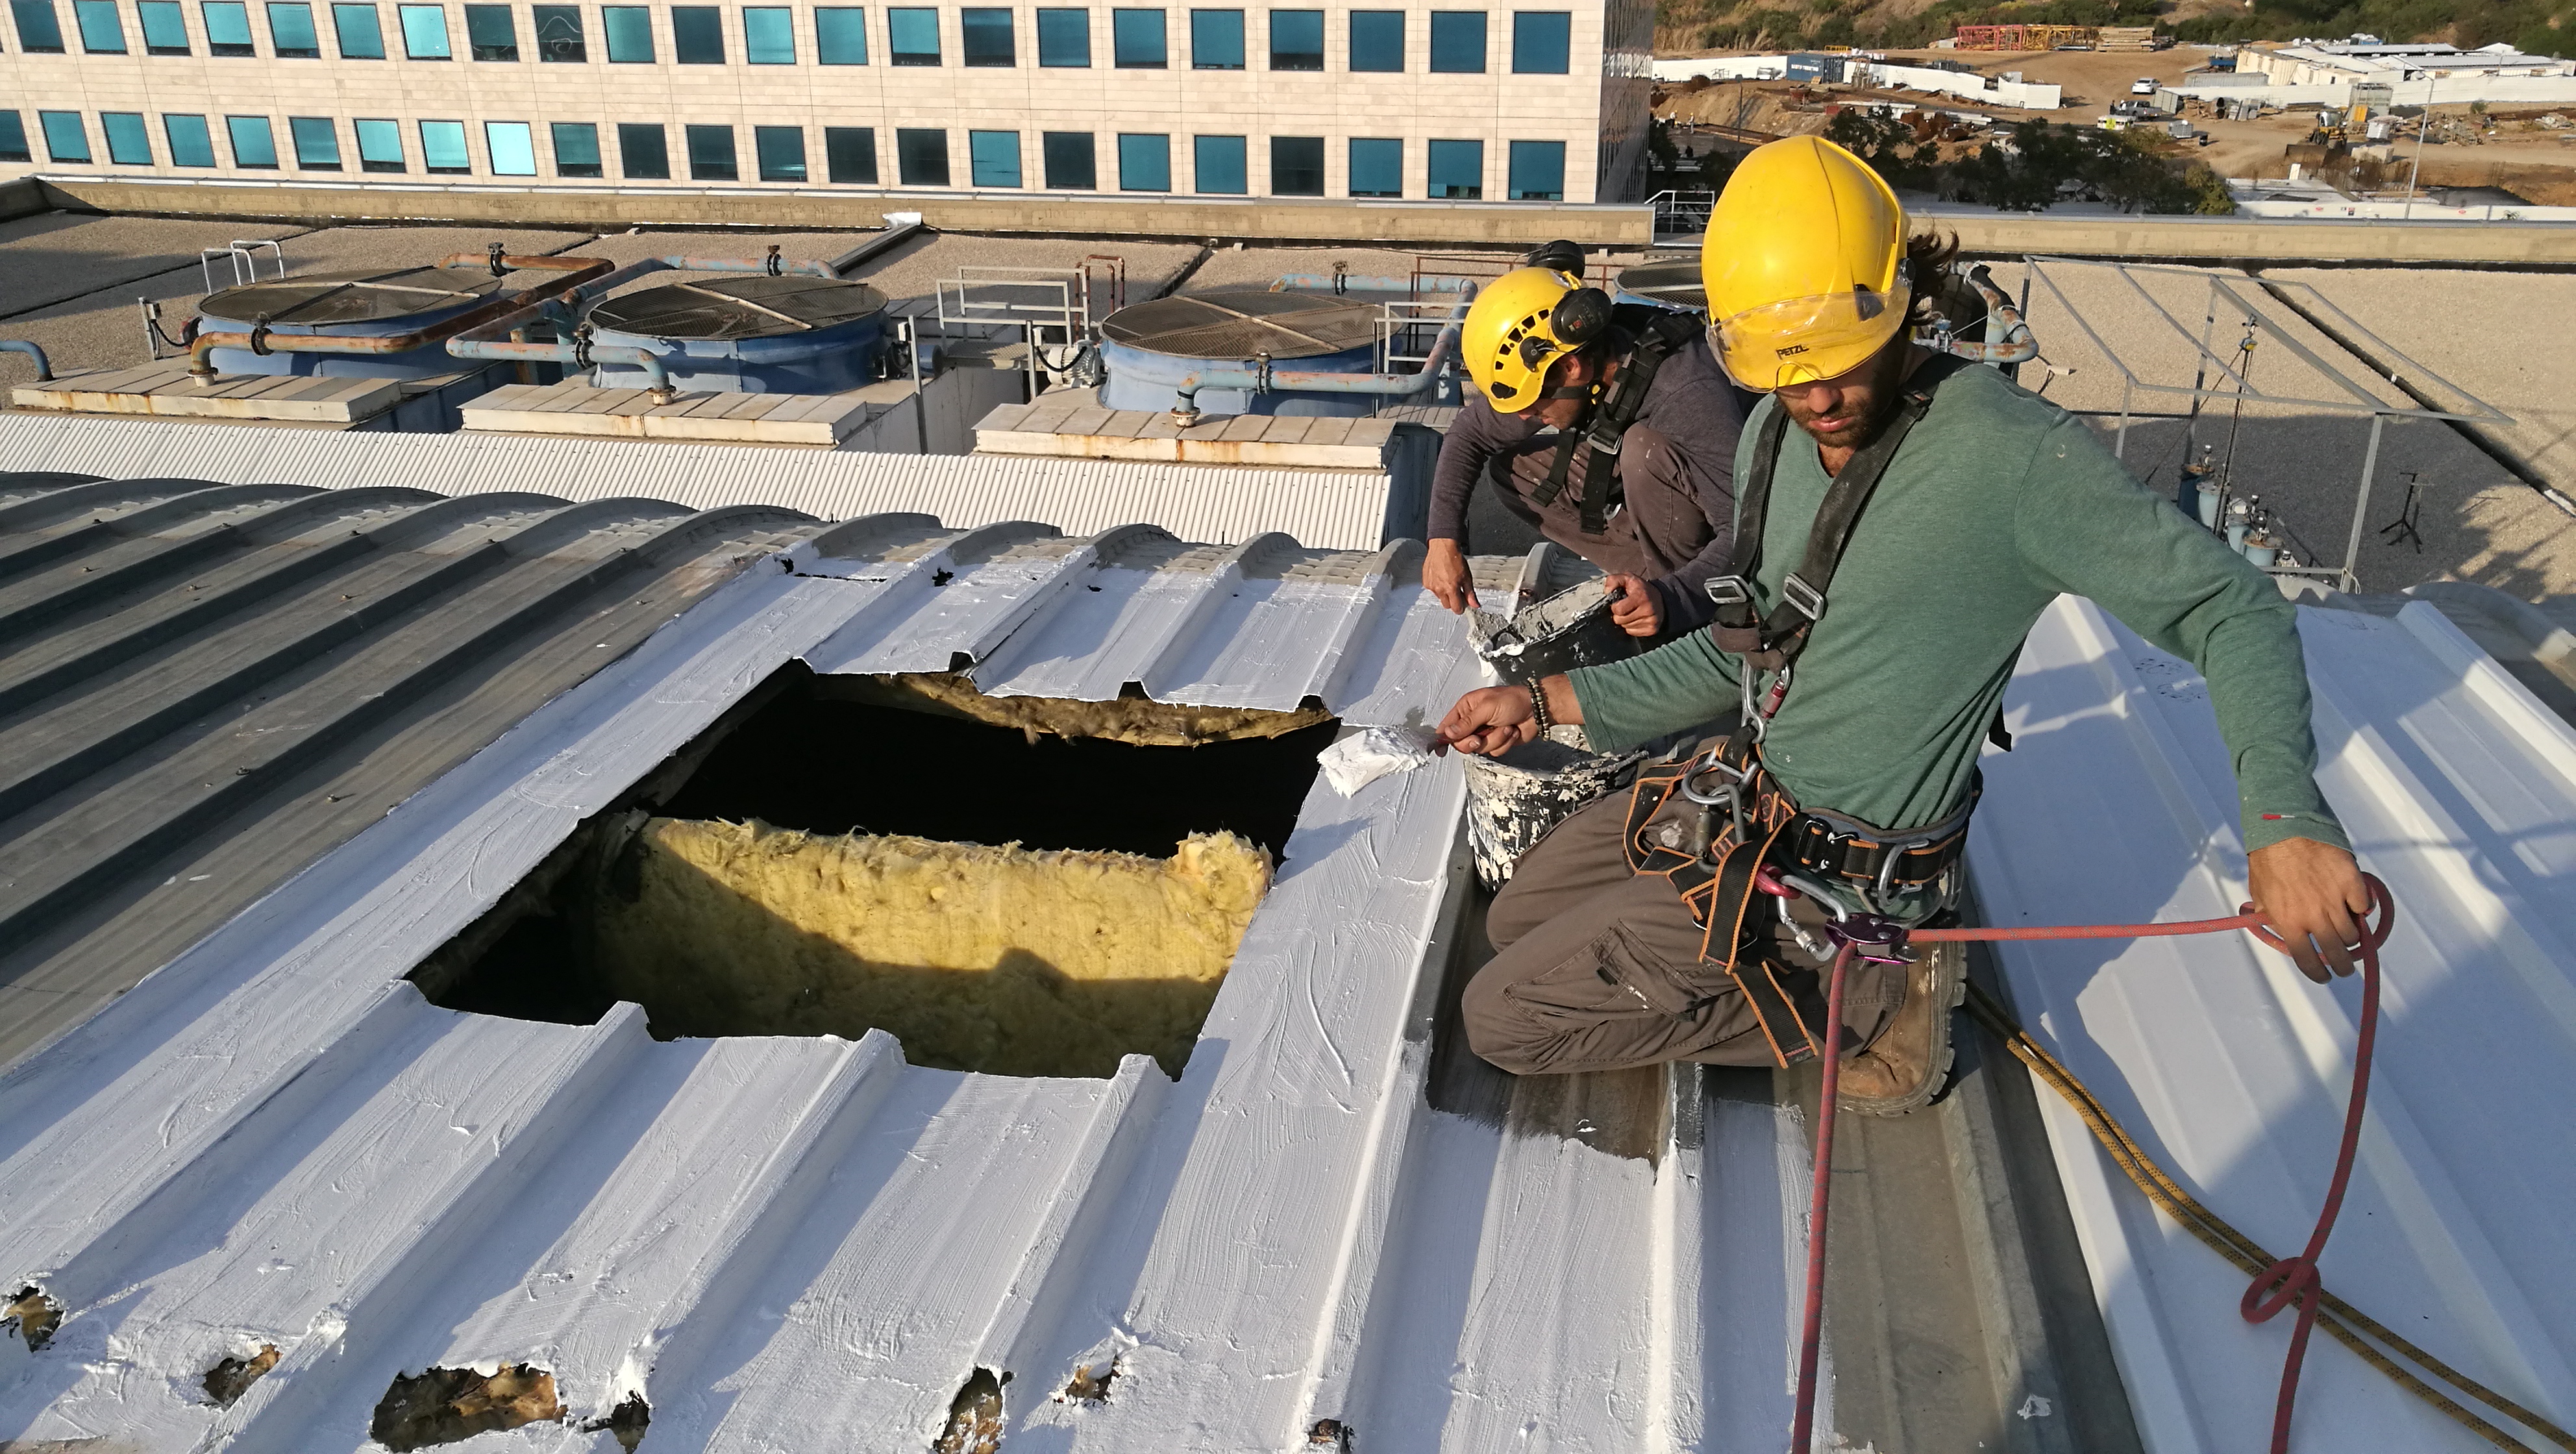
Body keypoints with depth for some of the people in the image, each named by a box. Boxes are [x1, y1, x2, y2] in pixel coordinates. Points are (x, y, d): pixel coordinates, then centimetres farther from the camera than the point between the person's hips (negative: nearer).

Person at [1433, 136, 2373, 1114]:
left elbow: (2231, 608, -25)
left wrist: (2285, 816, -42)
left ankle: (1849, 1012, 3)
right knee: (1514, 918, 23)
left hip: (1832, 871, -8)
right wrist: (1550, 701, 9)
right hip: (1743, 787, 9)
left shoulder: (2014, 455, -27)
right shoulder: (1777, 434, 0)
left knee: (1501, 1018, -7)